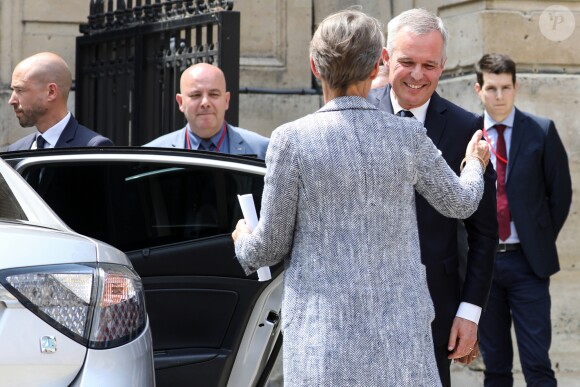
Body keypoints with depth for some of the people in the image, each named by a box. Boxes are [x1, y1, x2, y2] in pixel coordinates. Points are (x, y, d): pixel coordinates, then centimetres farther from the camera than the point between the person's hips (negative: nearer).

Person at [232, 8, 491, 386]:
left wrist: (244, 242, 24)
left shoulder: (292, 139, -7)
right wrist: (476, 164, 40)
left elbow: (271, 247, -1)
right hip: (400, 330, 2)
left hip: (323, 331, -2)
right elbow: (459, 203, 17)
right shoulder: (409, 137, 0)